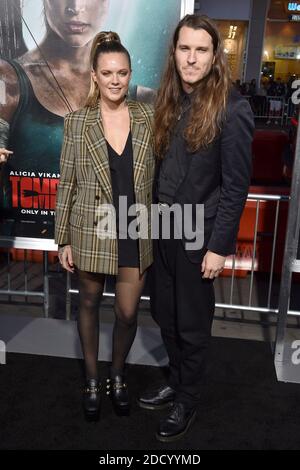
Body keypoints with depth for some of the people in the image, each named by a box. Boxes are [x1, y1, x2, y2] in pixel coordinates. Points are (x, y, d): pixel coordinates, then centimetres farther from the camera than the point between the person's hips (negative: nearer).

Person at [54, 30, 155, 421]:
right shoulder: (77, 122, -6)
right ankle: (92, 379, 38)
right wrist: (64, 239, -2)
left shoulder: (147, 118, -2)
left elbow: (155, 177, 3)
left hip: (135, 232, 1)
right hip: (91, 232, -1)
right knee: (89, 305, 16)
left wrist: (156, 230, 2)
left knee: (128, 313, 8)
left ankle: (118, 375, 37)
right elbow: (67, 185, -2)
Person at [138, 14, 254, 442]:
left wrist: (219, 246, -16)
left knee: (192, 323, 10)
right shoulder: (170, 100, 6)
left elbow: (236, 185, -14)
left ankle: (188, 401, 32)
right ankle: (176, 381, 42)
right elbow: (162, 166, 8)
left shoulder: (231, 108, -14)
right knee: (164, 313, 18)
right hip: (164, 227, 6)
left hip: (199, 233, -6)